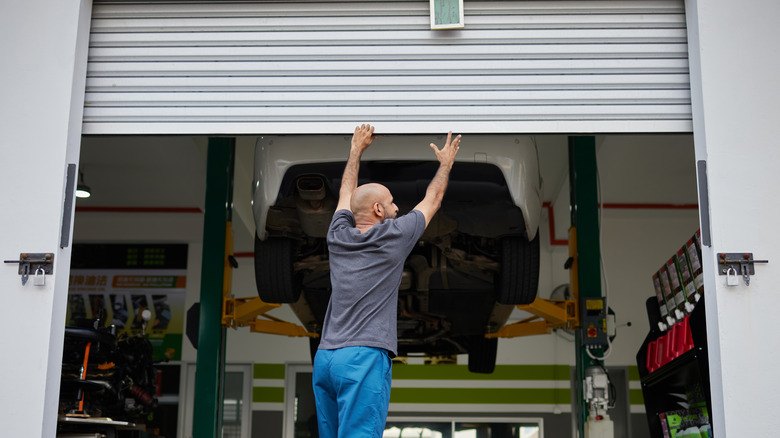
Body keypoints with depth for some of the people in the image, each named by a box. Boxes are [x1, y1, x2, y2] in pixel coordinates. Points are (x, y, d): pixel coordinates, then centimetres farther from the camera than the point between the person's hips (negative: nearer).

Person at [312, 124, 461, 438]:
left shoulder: (339, 236, 12)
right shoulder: (393, 237, 0)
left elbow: (346, 192, 32)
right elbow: (433, 199, 16)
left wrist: (356, 150, 47)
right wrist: (446, 163, 33)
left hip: (324, 358, 6)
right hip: (364, 356, -6)